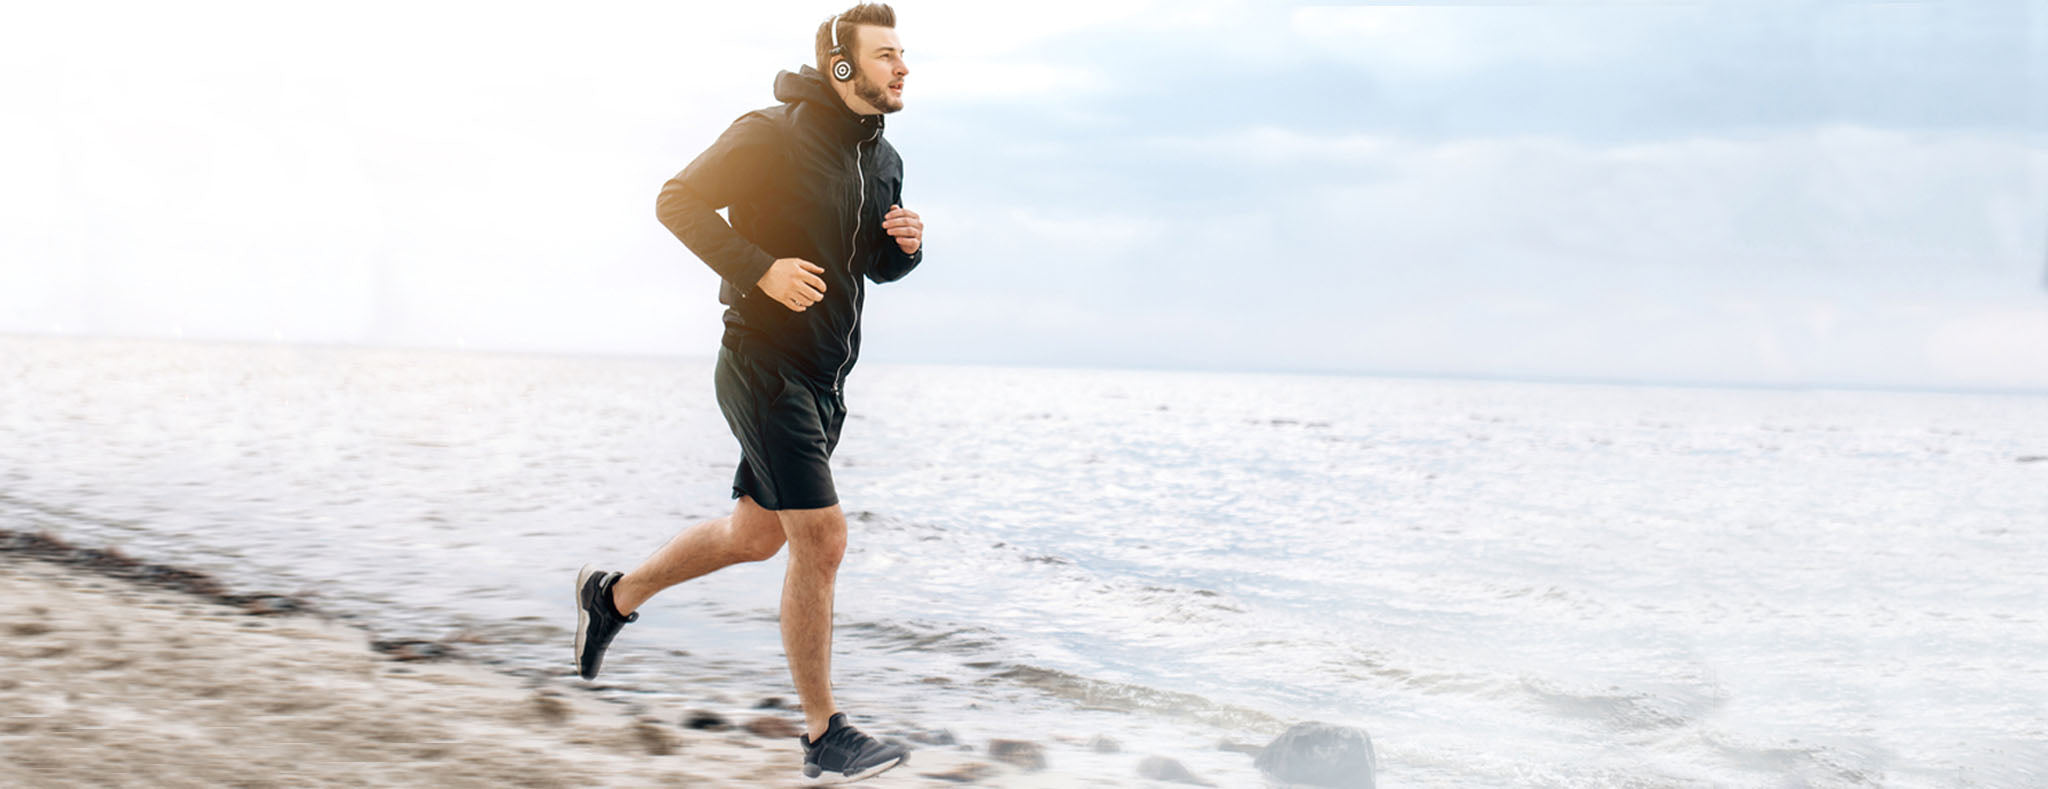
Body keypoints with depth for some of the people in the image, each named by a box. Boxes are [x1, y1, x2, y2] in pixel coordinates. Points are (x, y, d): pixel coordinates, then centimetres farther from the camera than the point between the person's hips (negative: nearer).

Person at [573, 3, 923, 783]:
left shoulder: (882, 161, 9)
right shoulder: (772, 135, -14)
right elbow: (678, 201, -12)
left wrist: (906, 244, -4)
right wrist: (759, 268, -22)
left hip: (825, 380, 9)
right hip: (764, 363, -9)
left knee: (756, 535, 18)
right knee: (821, 538, -11)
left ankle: (613, 596, 39)